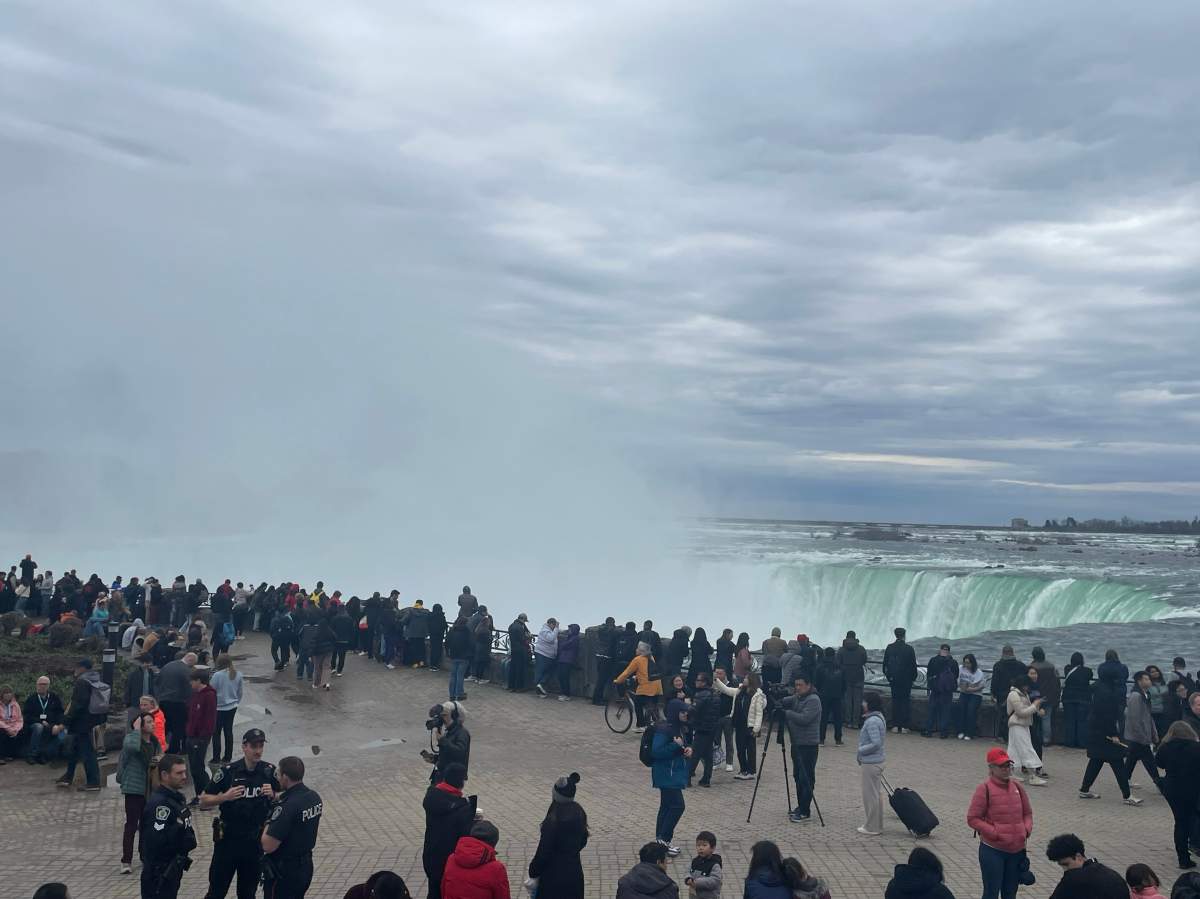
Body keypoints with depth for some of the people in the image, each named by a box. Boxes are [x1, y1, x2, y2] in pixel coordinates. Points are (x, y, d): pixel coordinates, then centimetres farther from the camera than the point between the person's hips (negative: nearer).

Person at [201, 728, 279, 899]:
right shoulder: (228, 771, -12)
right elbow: (203, 802, -5)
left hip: (255, 840, 2)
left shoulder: (269, 771, -4)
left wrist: (272, 795, -13)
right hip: (228, 838, -2)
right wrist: (224, 797, -22)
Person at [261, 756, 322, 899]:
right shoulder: (314, 797, -1)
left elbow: (268, 846, -27)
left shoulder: (287, 806, -28)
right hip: (306, 866, 8)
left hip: (284, 872, -8)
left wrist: (268, 825, -7)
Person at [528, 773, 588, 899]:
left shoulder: (553, 820, -24)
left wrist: (534, 871, -5)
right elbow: (583, 841, 9)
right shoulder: (579, 813, -4)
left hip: (554, 875, -6)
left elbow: (544, 851, -18)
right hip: (574, 872, 6)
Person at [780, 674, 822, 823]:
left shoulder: (813, 700, -13)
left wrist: (786, 713, -20)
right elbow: (784, 702, 7)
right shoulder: (796, 698, 15)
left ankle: (805, 812, -3)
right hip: (796, 744, 9)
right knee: (798, 777, 14)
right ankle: (800, 807, 24)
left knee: (806, 779, -6)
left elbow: (804, 719, -22)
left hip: (808, 745, -9)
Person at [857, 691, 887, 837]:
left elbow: (876, 743, -26)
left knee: (870, 795, 0)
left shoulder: (872, 721, -22)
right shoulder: (879, 717, 9)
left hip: (870, 763, -10)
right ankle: (877, 825, 26)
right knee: (877, 794, 16)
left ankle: (872, 828, 8)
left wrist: (860, 750, -14)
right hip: (877, 761, 10)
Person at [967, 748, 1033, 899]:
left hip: (1017, 850, 5)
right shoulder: (984, 789, -11)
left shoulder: (1016, 786, 5)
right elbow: (972, 819, -11)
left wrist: (1026, 830, -2)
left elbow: (1027, 813, 16)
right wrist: (996, 834, -17)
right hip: (992, 851, -5)